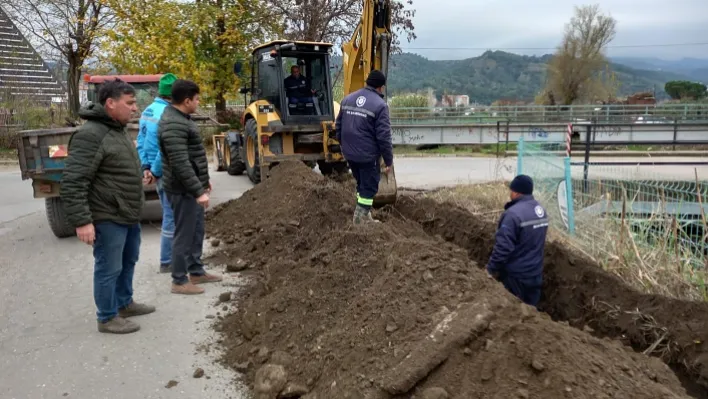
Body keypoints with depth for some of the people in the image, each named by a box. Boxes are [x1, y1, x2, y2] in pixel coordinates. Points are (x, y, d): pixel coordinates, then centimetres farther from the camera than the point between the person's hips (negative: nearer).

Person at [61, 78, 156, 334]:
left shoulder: (117, 129, 12)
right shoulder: (90, 135, -20)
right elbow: (72, 183, -23)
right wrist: (82, 221, -25)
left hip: (129, 215, 10)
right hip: (108, 218, -10)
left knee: (128, 262, 21)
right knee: (109, 268, 3)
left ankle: (124, 303, 37)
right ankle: (107, 318, 17)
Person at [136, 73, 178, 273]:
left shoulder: (148, 111, 9)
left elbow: (141, 141, 9)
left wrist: (146, 167, 6)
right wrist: (156, 171, -14)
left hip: (157, 171, 9)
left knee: (169, 214, 20)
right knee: (172, 216, 1)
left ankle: (171, 255, 32)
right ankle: (166, 261, 10)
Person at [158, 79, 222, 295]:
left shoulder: (182, 118, 13)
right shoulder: (173, 124, -21)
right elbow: (180, 164, -27)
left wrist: (203, 181, 24)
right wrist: (198, 191, -26)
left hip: (192, 187, 10)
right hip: (183, 190, -10)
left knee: (197, 231, 18)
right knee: (184, 234, -1)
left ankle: (196, 272, 30)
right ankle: (179, 281, 11)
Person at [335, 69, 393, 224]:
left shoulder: (347, 99, 9)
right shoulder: (379, 105, -13)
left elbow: (338, 126, 15)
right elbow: (383, 136, -16)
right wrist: (389, 160, -7)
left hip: (349, 153, 7)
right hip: (368, 155, -7)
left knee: (361, 183, 22)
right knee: (369, 187, 5)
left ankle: (364, 215, 31)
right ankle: (360, 219, 5)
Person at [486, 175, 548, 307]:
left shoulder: (513, 213, -25)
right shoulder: (541, 210, 5)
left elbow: (503, 247, -26)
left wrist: (492, 269, -14)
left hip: (516, 276, -8)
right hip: (535, 273, 8)